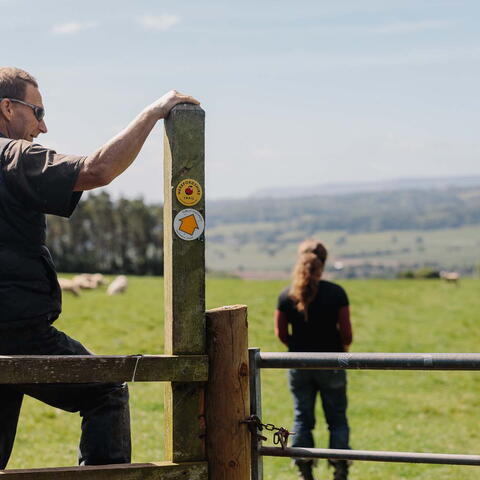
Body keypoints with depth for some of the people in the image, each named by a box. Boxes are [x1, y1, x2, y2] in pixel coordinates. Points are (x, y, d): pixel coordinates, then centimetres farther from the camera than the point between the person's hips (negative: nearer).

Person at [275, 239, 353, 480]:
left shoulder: (286, 295, -5)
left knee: (302, 419, 12)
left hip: (299, 365, 2)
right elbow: (346, 332, -10)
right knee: (337, 419, 9)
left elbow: (281, 333, -1)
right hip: (330, 364, -2)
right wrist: (342, 349, 11)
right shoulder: (336, 293, -10)